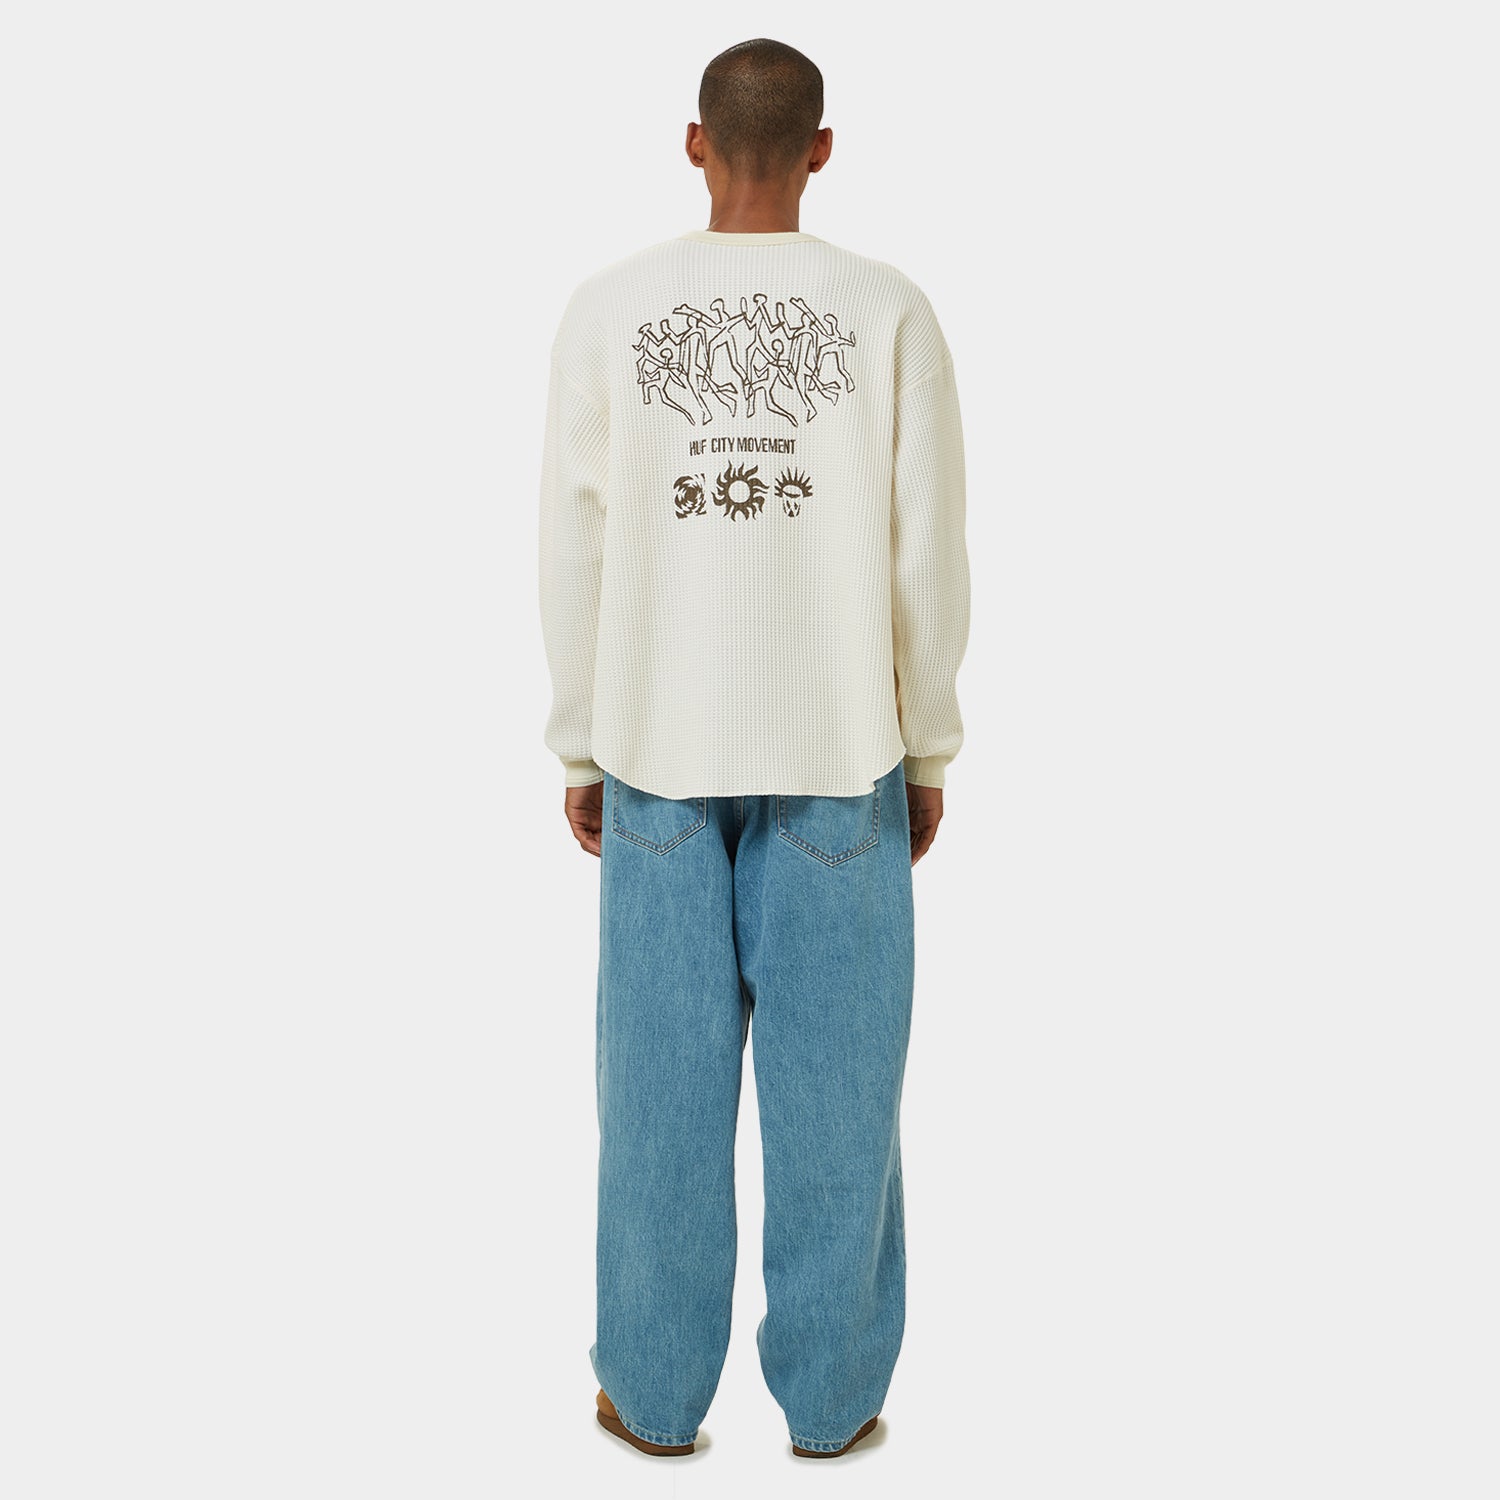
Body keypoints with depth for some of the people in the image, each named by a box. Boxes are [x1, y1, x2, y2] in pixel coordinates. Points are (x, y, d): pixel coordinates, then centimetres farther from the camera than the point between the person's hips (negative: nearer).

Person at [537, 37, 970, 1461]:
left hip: (658, 748, 1)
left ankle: (655, 1387, 17)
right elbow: (929, 556, -3)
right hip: (840, 751, 0)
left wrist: (580, 748, 8)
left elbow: (574, 547, -1)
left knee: (664, 1071, 8)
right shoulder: (889, 312, -3)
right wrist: (927, 751, 7)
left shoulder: (607, 307, -1)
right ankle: (828, 1393, 16)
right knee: (833, 1076, 7)